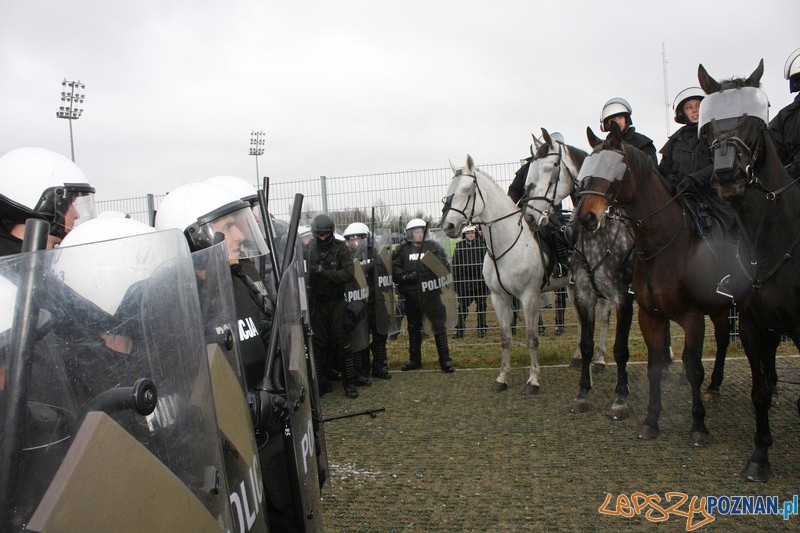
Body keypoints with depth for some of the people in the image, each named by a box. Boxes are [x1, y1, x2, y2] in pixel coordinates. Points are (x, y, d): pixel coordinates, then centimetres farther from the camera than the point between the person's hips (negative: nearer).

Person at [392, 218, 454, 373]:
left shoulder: (434, 247, 2)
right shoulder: (403, 250, 3)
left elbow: (445, 267, 1)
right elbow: (394, 268, -3)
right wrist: (405, 276, -20)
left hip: (431, 293, -2)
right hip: (412, 295, 2)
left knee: (439, 326, -2)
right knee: (413, 328, 14)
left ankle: (445, 360, 6)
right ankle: (414, 360, 27)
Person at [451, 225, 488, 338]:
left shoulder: (481, 244, 1)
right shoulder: (459, 246, 2)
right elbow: (455, 265, 4)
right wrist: (456, 281, 0)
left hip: (480, 279, 0)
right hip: (465, 280, 0)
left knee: (481, 305, 7)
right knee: (462, 306, 3)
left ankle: (482, 329, 16)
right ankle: (459, 330, 9)